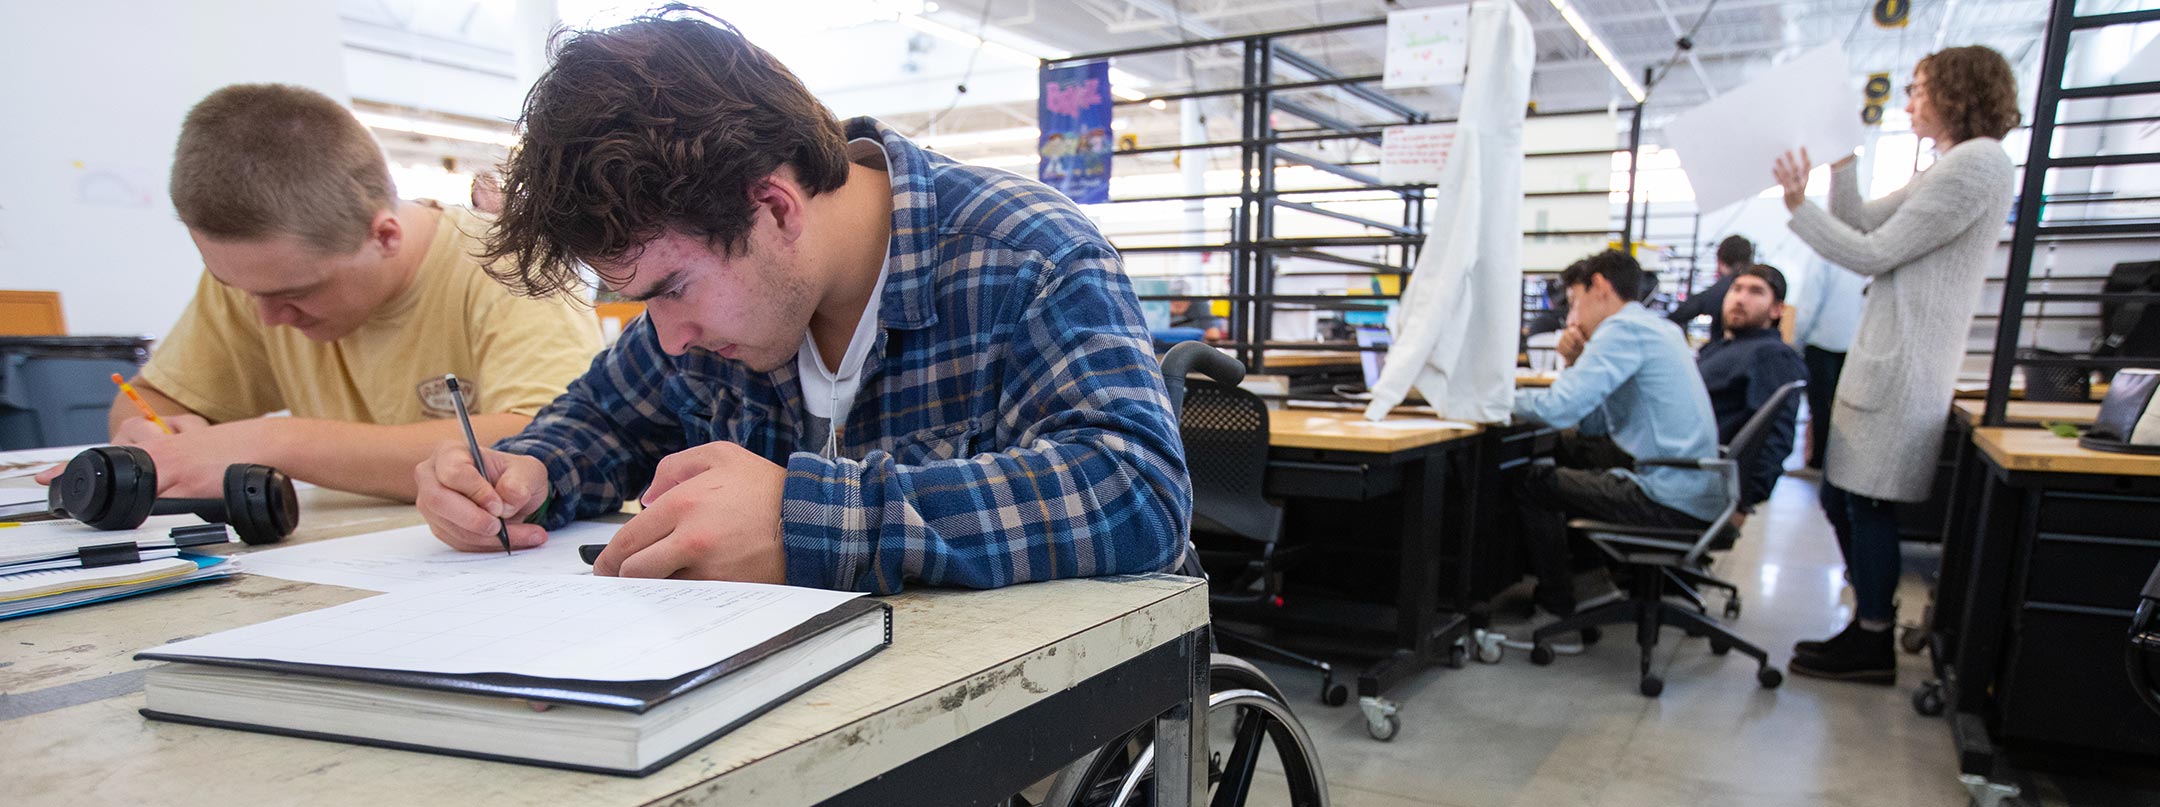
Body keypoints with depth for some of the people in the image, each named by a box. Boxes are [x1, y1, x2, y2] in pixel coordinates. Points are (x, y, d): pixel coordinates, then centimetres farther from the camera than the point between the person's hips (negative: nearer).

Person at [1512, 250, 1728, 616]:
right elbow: (1596, 427, 19)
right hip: (1695, 489, 10)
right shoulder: (1650, 327, 17)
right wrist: (1577, 364, 8)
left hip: (1675, 502, -10)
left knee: (1531, 482, -2)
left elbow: (1558, 409, -24)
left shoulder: (1624, 328, -14)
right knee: (1565, 448, 22)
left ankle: (1556, 602, 13)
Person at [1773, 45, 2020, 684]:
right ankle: (1869, 622, 25)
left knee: (1868, 504, -4)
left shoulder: (1975, 163, -12)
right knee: (1840, 497, 14)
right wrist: (1841, 163, 13)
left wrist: (1798, 205, -12)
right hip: (1886, 361, 10)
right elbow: (1862, 225, 18)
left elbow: (1872, 254, -15)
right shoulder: (1952, 168, 20)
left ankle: (1873, 646, 7)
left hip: (1904, 368, -10)